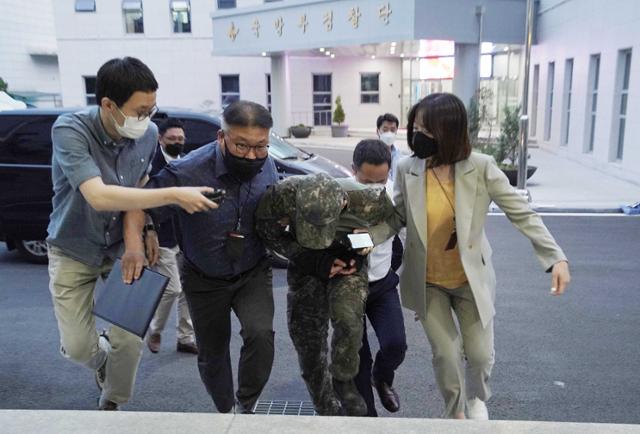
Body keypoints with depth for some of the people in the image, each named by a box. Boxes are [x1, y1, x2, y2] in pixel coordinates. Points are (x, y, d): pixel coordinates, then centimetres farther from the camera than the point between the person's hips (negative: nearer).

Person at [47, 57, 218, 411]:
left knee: (130, 340, -3)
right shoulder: (70, 130, -27)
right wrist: (175, 195, -42)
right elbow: (98, 196, -39)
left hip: (121, 248, 2)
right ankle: (103, 360, 39)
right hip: (74, 251, -2)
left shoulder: (149, 134, -15)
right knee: (77, 346, 1)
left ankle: (111, 403, 26)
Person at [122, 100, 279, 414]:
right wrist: (133, 242, -39)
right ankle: (226, 412, 41)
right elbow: (139, 207, -21)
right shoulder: (187, 172, -28)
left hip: (253, 273, 2)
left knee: (260, 334, -22)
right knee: (212, 353, 14)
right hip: (204, 280, -1)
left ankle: (246, 406, 5)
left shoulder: (266, 166, -13)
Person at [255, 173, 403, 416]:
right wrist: (312, 260, -20)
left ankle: (343, 381, 0)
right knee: (307, 339, 2)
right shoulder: (283, 195, -32)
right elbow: (268, 231, -13)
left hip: (349, 266, -1)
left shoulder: (368, 201, -31)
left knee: (347, 318, -29)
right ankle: (328, 411, 24)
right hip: (306, 267, 2)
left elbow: (393, 217, -7)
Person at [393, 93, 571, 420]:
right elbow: (396, 217, -2)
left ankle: (477, 399, 48)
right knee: (446, 356, 8)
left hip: (471, 280, 0)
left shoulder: (481, 167, -19)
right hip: (427, 283, 1)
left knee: (480, 354, 11)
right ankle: (455, 414, 40)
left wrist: (556, 257, -22)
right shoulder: (407, 170, -14)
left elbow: (522, 213, -14)